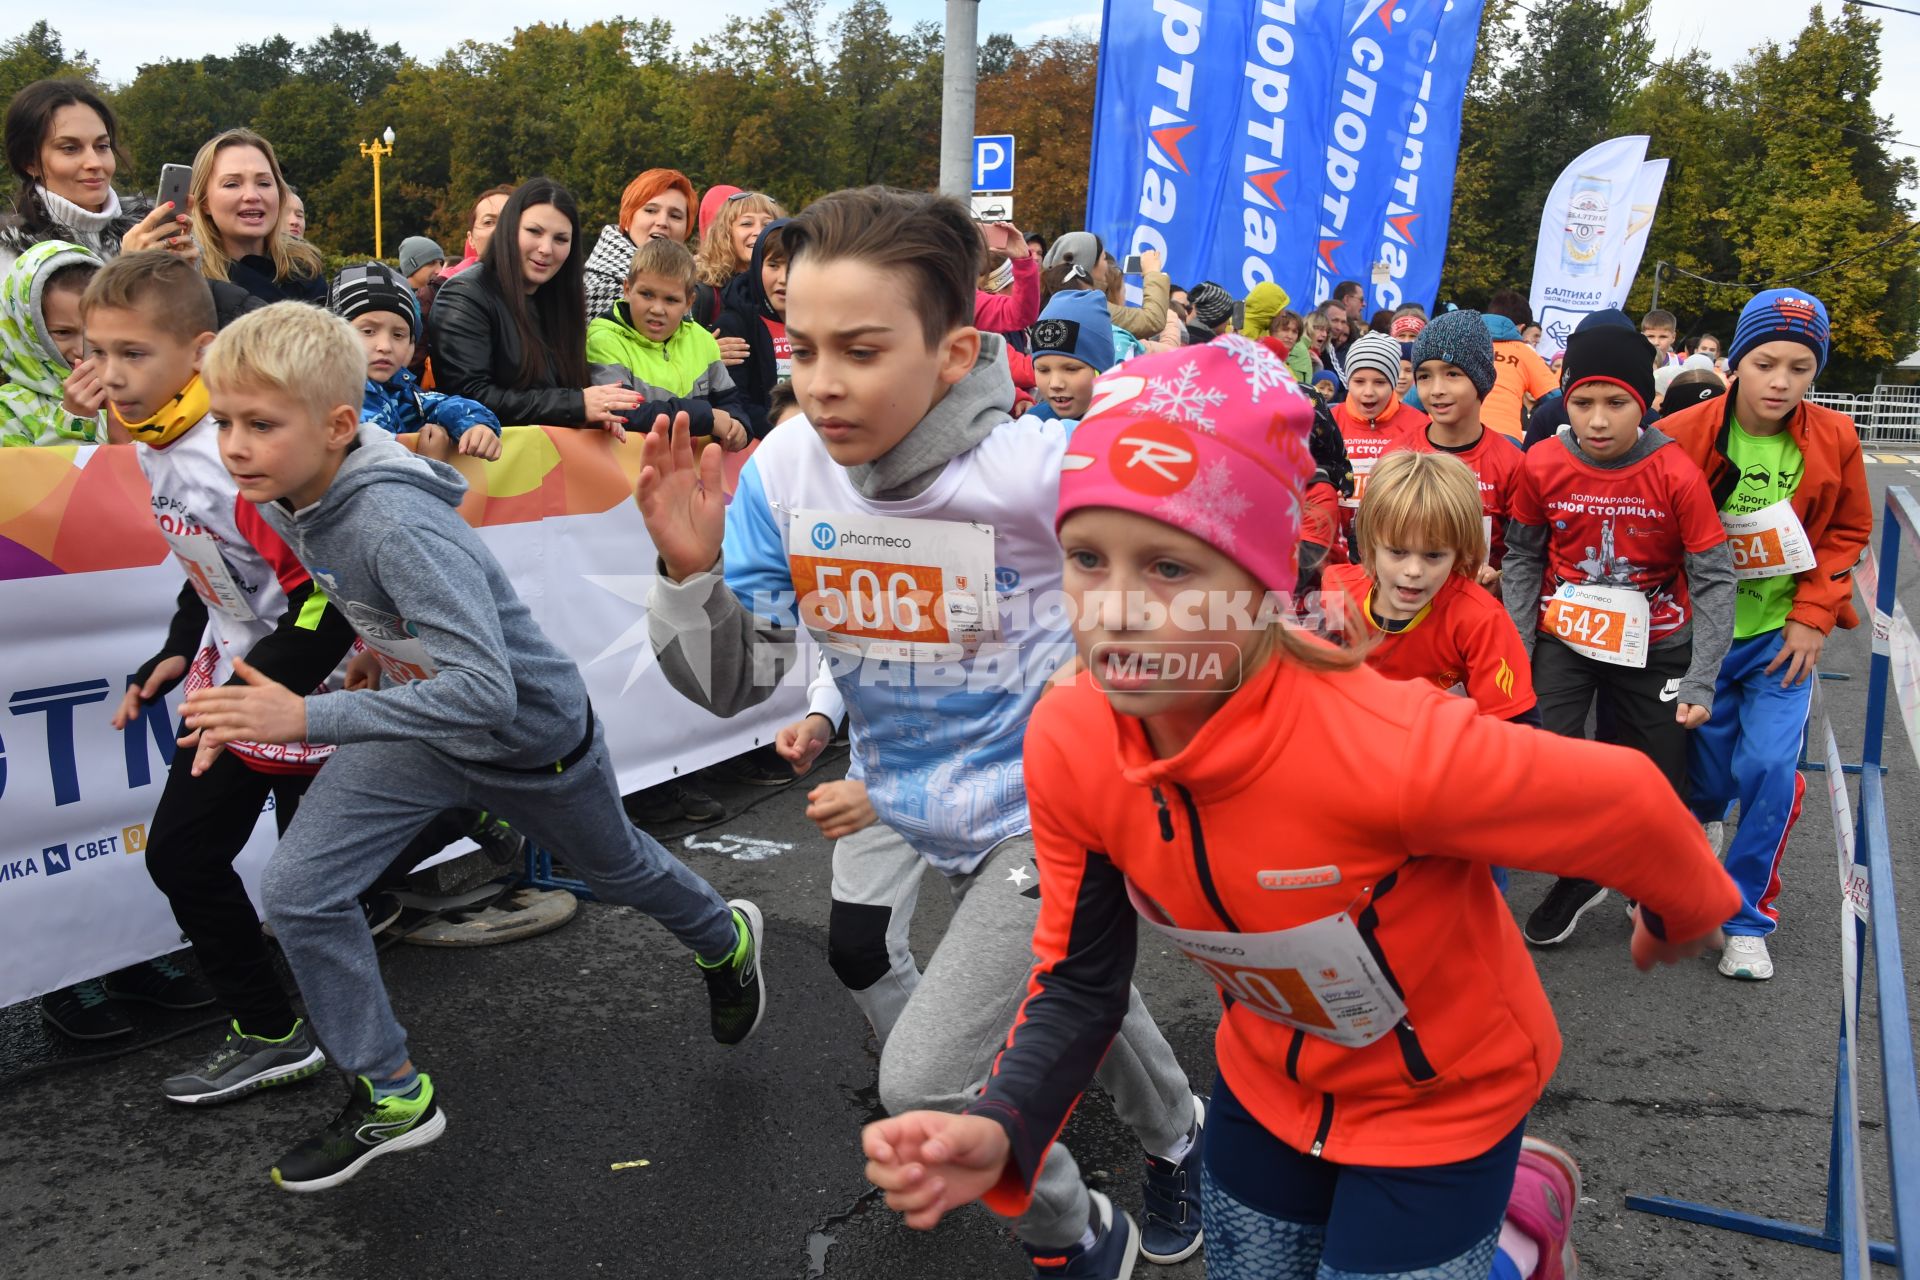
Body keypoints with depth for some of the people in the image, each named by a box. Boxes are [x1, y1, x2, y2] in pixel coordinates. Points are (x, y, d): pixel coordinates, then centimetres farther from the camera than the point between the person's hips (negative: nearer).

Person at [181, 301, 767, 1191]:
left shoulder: (396, 524, -39)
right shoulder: (286, 500, -13)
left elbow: (486, 688, -46)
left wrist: (306, 720, -48)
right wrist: (260, 702, 7)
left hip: (531, 732, -6)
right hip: (419, 721, 7)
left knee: (614, 869, 20)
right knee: (296, 893, -7)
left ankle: (725, 939, 55)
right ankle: (394, 1097, 12)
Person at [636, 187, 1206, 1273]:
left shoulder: (1045, 470, -29)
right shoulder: (784, 470, -14)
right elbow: (735, 682, -8)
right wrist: (690, 571, -24)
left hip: (1046, 808, -6)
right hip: (899, 801, 6)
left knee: (926, 1082, -8)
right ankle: (1175, 1126, 62)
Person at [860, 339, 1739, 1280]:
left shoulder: (1391, 746, -41)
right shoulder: (1066, 743, -24)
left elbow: (1626, 803, -22)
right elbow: (1079, 979, -10)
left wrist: (1682, 917, 0)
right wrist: (1000, 1130, -29)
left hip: (1444, 1090, -4)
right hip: (1269, 1083, 5)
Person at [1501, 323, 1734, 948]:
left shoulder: (1678, 474, -17)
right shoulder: (1542, 465, -12)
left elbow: (1713, 580, -11)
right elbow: (1523, 559, 1)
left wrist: (1701, 683, -13)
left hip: (1654, 645, -1)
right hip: (1564, 636, 1)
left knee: (1663, 786, 6)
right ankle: (1578, 875, 18)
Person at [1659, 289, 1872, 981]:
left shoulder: (1834, 441, -5)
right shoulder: (1683, 434, -13)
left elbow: (1847, 532, 7)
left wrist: (1813, 615, -2)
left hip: (1782, 633, 1)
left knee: (1769, 768, -9)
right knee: (1706, 770, 7)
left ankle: (1748, 917, 8)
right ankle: (1701, 822, 47)